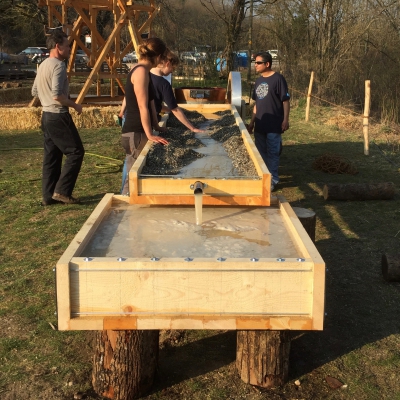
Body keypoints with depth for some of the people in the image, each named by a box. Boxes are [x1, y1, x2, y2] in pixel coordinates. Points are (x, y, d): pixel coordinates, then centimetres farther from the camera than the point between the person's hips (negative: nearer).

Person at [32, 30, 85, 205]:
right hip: (58, 116, -10)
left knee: (51, 156, 11)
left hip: (47, 115, 10)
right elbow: (57, 95, -25)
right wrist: (74, 105, -12)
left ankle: (48, 195, 14)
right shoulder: (58, 66, -16)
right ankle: (62, 191, -3)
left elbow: (35, 92, 20)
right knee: (76, 152, -2)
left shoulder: (43, 65, 14)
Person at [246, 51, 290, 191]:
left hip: (274, 125, -7)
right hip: (260, 125, 7)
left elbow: (285, 101, -10)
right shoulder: (258, 81, 11)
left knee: (272, 153, 1)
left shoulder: (278, 79, -10)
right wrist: (252, 122, 15)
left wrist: (285, 120, -16)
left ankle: (272, 180, 11)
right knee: (261, 152, 13)